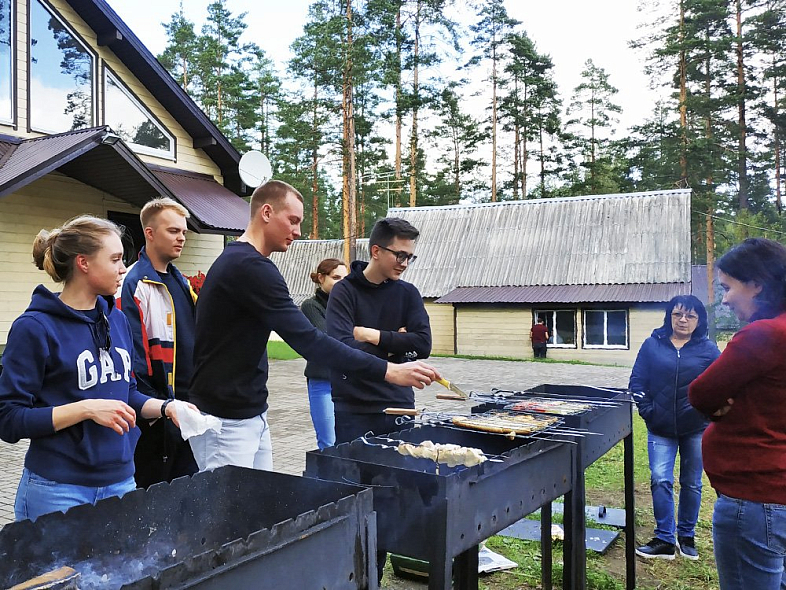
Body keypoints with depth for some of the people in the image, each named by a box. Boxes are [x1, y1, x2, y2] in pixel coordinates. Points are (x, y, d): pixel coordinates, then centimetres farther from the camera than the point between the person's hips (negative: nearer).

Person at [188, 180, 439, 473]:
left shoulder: (235, 261, 13)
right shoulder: (250, 268, -20)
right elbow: (307, 340, -26)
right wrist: (388, 371, -24)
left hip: (253, 415, 10)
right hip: (226, 422, -10)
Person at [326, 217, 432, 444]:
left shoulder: (408, 293, 7)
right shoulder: (345, 291, -4)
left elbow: (423, 345, -5)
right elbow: (342, 347, -17)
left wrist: (373, 336, -11)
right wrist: (395, 344, -7)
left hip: (399, 402, 3)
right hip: (353, 408, -3)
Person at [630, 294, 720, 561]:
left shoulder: (708, 349, 1)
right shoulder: (652, 345, 2)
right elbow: (637, 381, 3)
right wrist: (647, 410, -5)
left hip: (696, 429, 0)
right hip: (661, 429, 0)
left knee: (691, 484, 11)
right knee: (660, 480, -9)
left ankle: (686, 536, 28)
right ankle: (665, 540, 2)